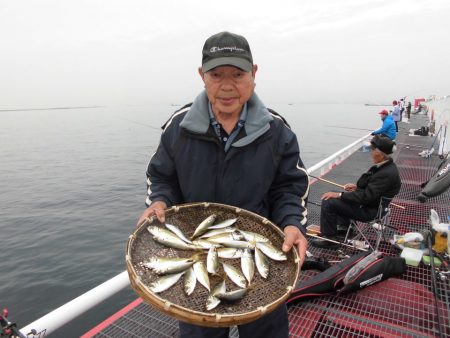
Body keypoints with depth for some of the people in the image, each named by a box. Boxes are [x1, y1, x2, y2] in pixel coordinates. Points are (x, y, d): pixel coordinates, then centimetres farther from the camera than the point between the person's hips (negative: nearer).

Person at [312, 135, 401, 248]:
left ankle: (330, 238, -1)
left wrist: (339, 195, -24)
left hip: (369, 210, -10)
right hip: (369, 201, 10)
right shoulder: (386, 166, 0)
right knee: (335, 197, 19)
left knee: (328, 202, -17)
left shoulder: (387, 173, -29)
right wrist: (357, 186, 5)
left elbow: (366, 197, -29)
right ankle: (345, 226, 29)